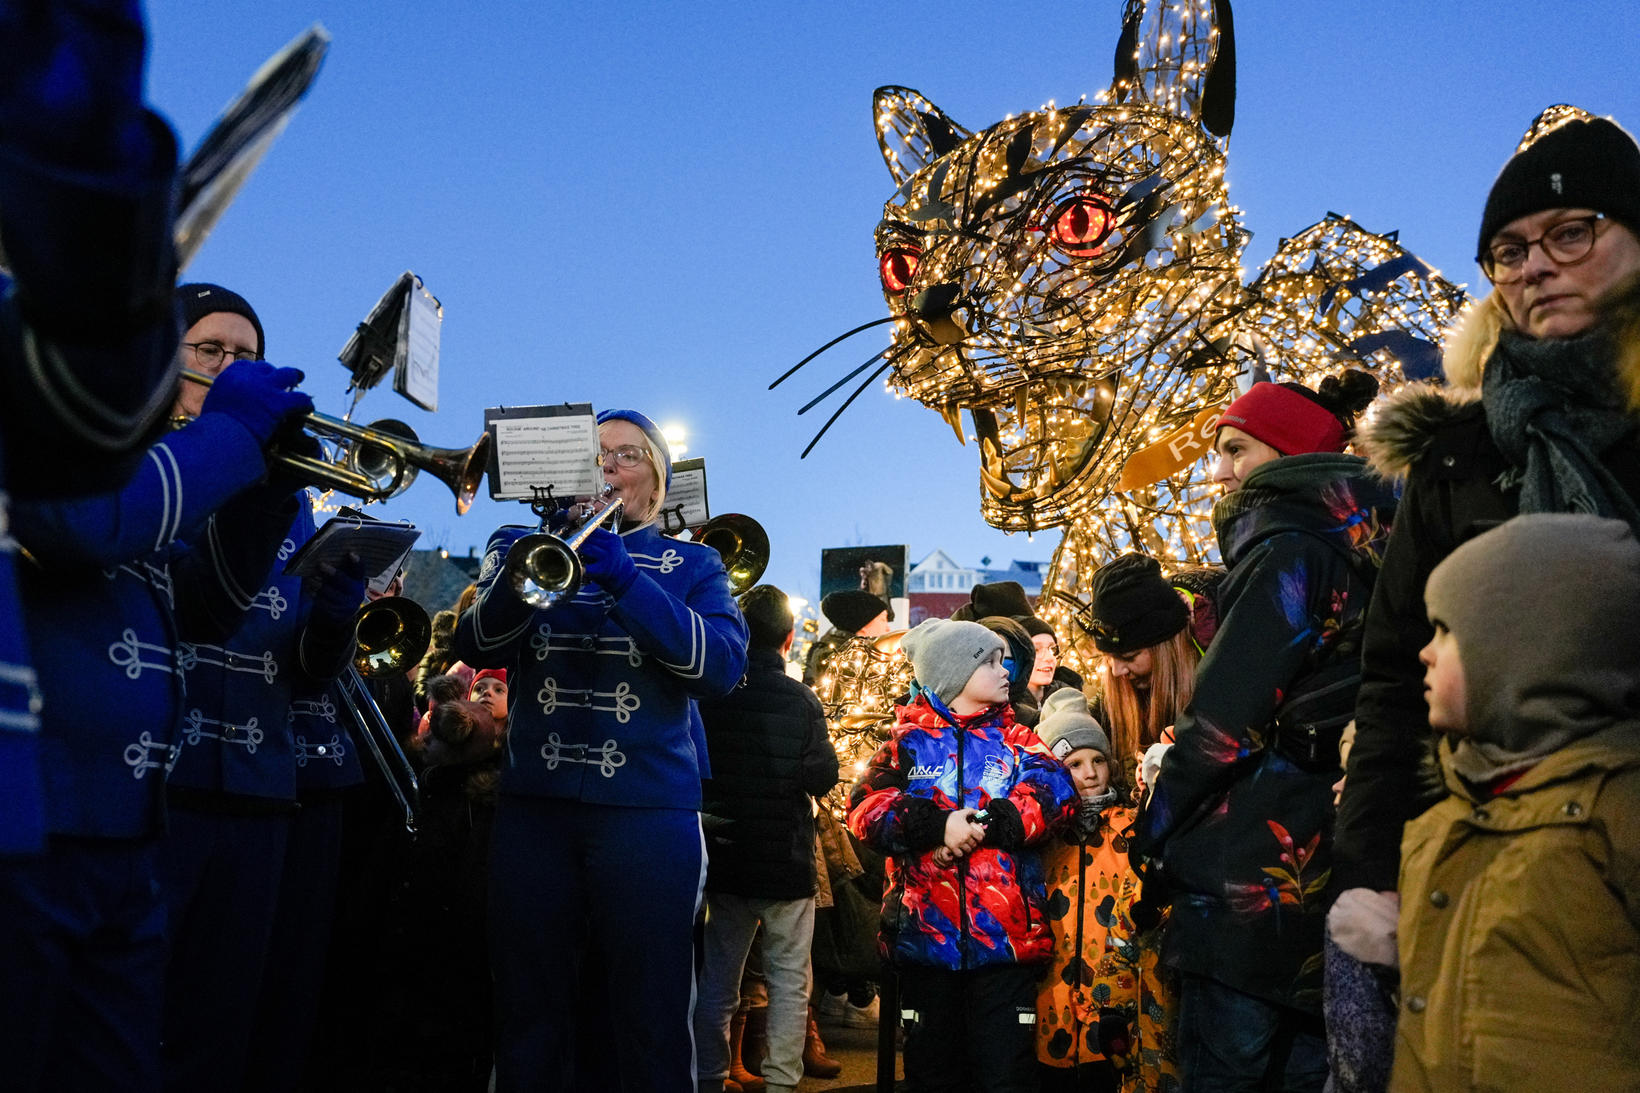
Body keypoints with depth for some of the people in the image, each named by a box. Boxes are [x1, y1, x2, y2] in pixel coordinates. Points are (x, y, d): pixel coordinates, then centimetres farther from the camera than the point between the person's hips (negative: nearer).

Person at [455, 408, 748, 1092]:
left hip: (649, 809, -2)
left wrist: (625, 578, -20)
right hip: (534, 803, 2)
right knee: (528, 1014, 9)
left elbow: (724, 664, -9)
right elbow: (475, 646, 1)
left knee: (653, 1018, 2)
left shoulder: (692, 566, 9)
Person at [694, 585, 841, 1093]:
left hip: (723, 857, 3)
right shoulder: (800, 700, -12)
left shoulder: (709, 694, -4)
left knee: (717, 980, 13)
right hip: (785, 860, -3)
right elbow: (823, 779, -12)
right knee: (789, 981, 7)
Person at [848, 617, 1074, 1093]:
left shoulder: (1015, 740, 11)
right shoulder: (908, 741, 7)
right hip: (925, 930, 0)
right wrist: (937, 823, -20)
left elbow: (1054, 792, -7)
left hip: (1005, 934, 0)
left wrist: (983, 826, -18)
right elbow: (867, 807, -7)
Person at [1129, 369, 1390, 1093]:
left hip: (1256, 866, -9)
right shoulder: (1355, 550, 15)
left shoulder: (1287, 550, -12)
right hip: (1326, 862, 9)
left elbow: (1226, 717, -18)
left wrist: (1155, 827, -6)